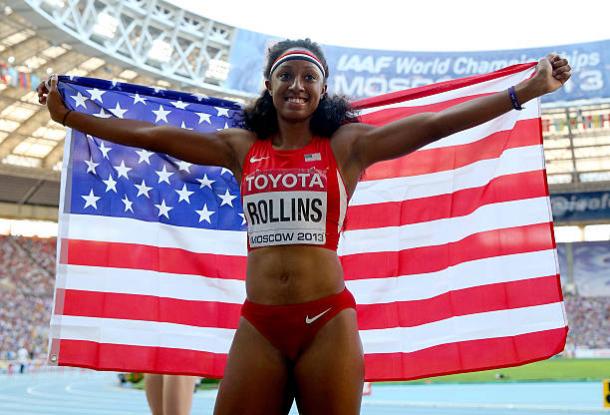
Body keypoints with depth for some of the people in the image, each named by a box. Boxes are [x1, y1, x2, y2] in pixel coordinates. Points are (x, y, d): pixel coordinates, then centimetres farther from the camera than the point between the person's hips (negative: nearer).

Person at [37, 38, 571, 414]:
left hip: (327, 323, -2)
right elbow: (152, 135, 14)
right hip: (258, 326, 3)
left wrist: (528, 90, -6)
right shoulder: (242, 147, 12)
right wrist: (67, 115, 17)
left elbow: (436, 122, -2)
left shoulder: (347, 144, 4)